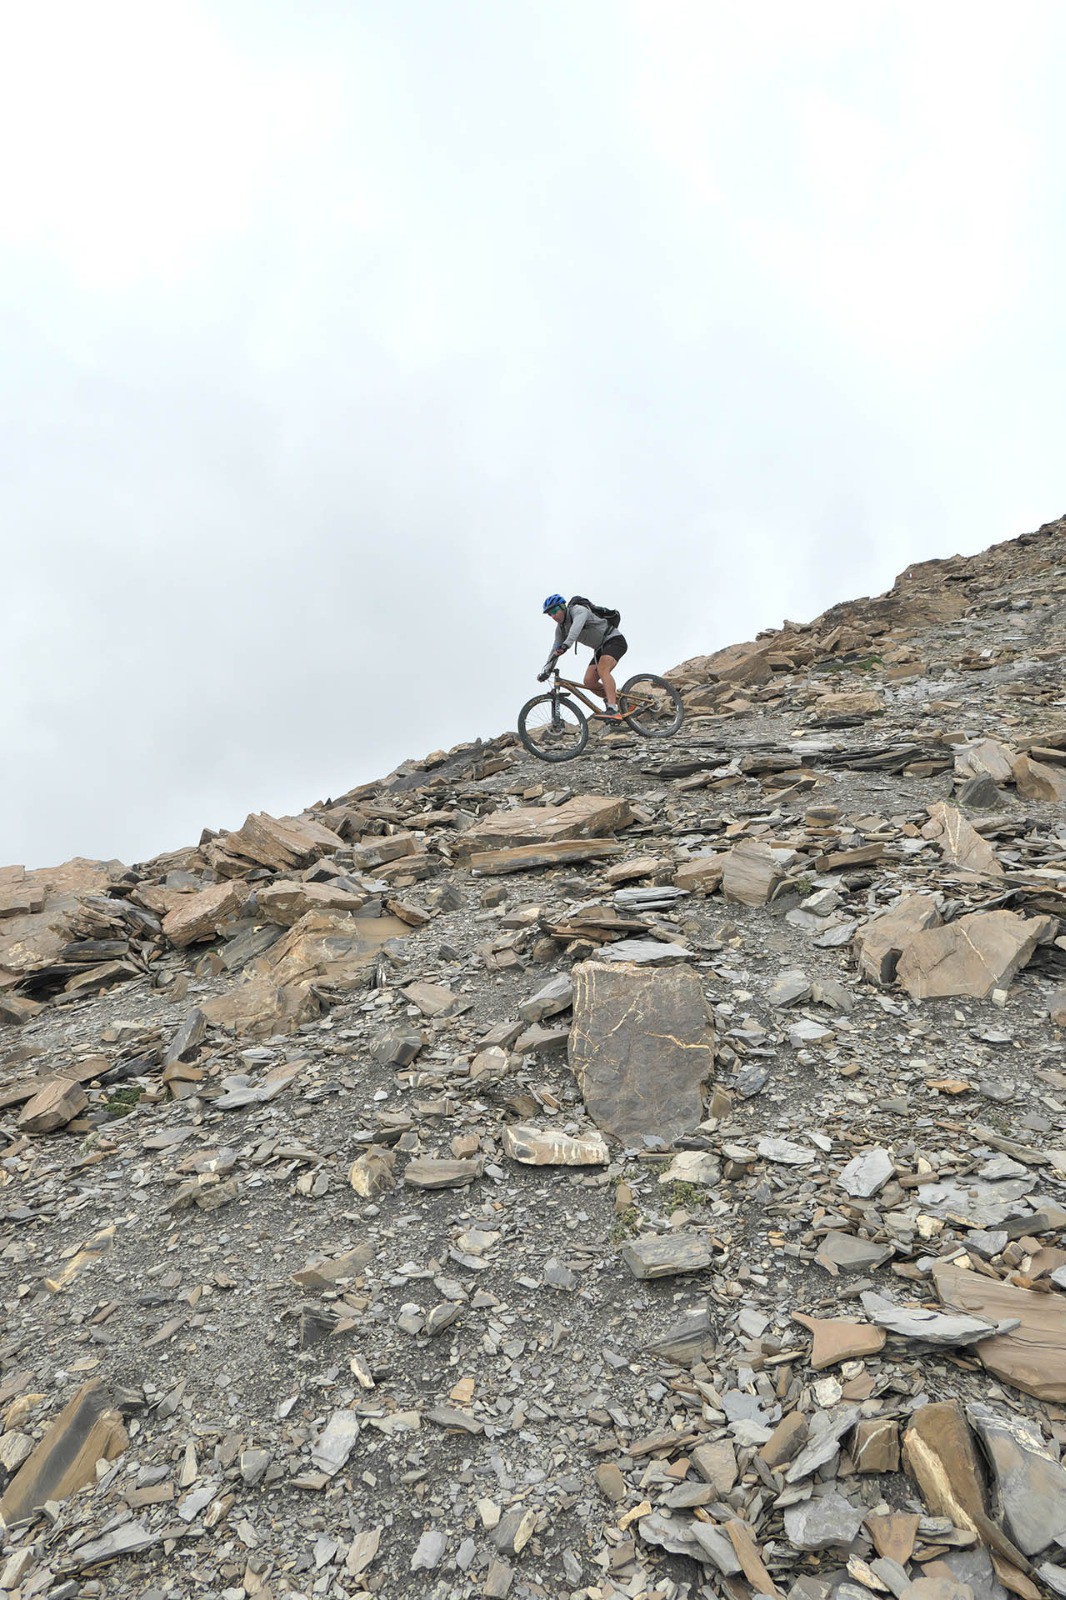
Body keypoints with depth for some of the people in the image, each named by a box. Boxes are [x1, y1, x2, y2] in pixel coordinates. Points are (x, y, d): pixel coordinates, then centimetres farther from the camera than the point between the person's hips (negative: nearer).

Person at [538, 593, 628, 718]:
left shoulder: (578, 610, -19)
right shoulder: (561, 628, 6)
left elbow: (576, 627, -40)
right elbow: (555, 650, 6)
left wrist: (566, 645, -56)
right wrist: (546, 671, -5)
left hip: (614, 640, -9)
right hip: (600, 649, 9)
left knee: (602, 669, -34)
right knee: (589, 682, -6)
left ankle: (612, 710, -43)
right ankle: (621, 701, 9)